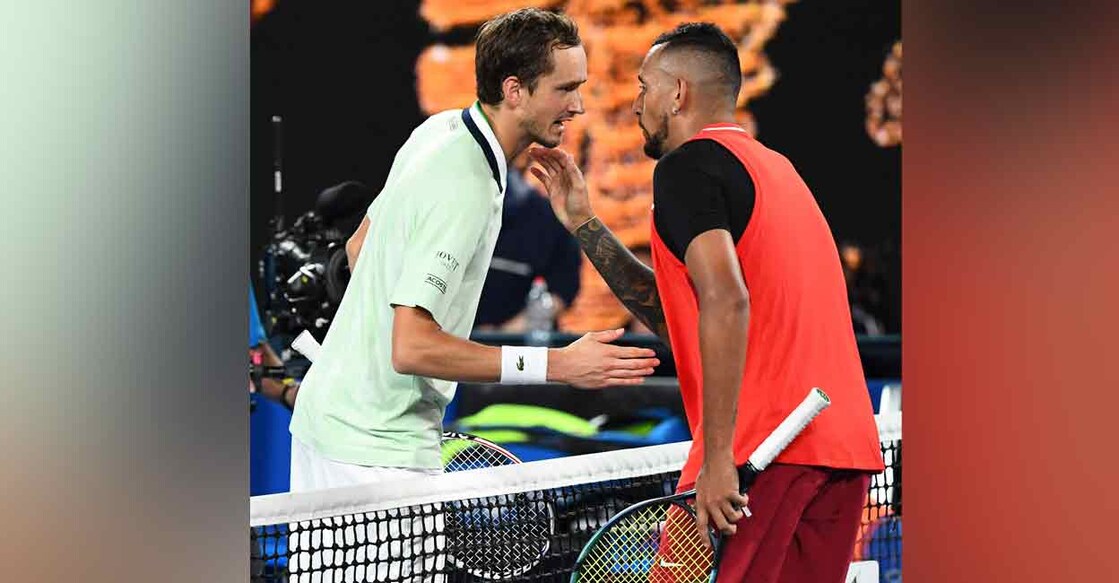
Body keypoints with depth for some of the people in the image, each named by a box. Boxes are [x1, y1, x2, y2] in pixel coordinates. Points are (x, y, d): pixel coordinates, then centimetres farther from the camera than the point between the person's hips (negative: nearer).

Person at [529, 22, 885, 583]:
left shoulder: (689, 164, -3)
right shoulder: (772, 166, 24)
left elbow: (725, 301, -19)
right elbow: (672, 315, 26)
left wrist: (718, 456, -21)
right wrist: (583, 224, 25)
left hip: (764, 449, -9)